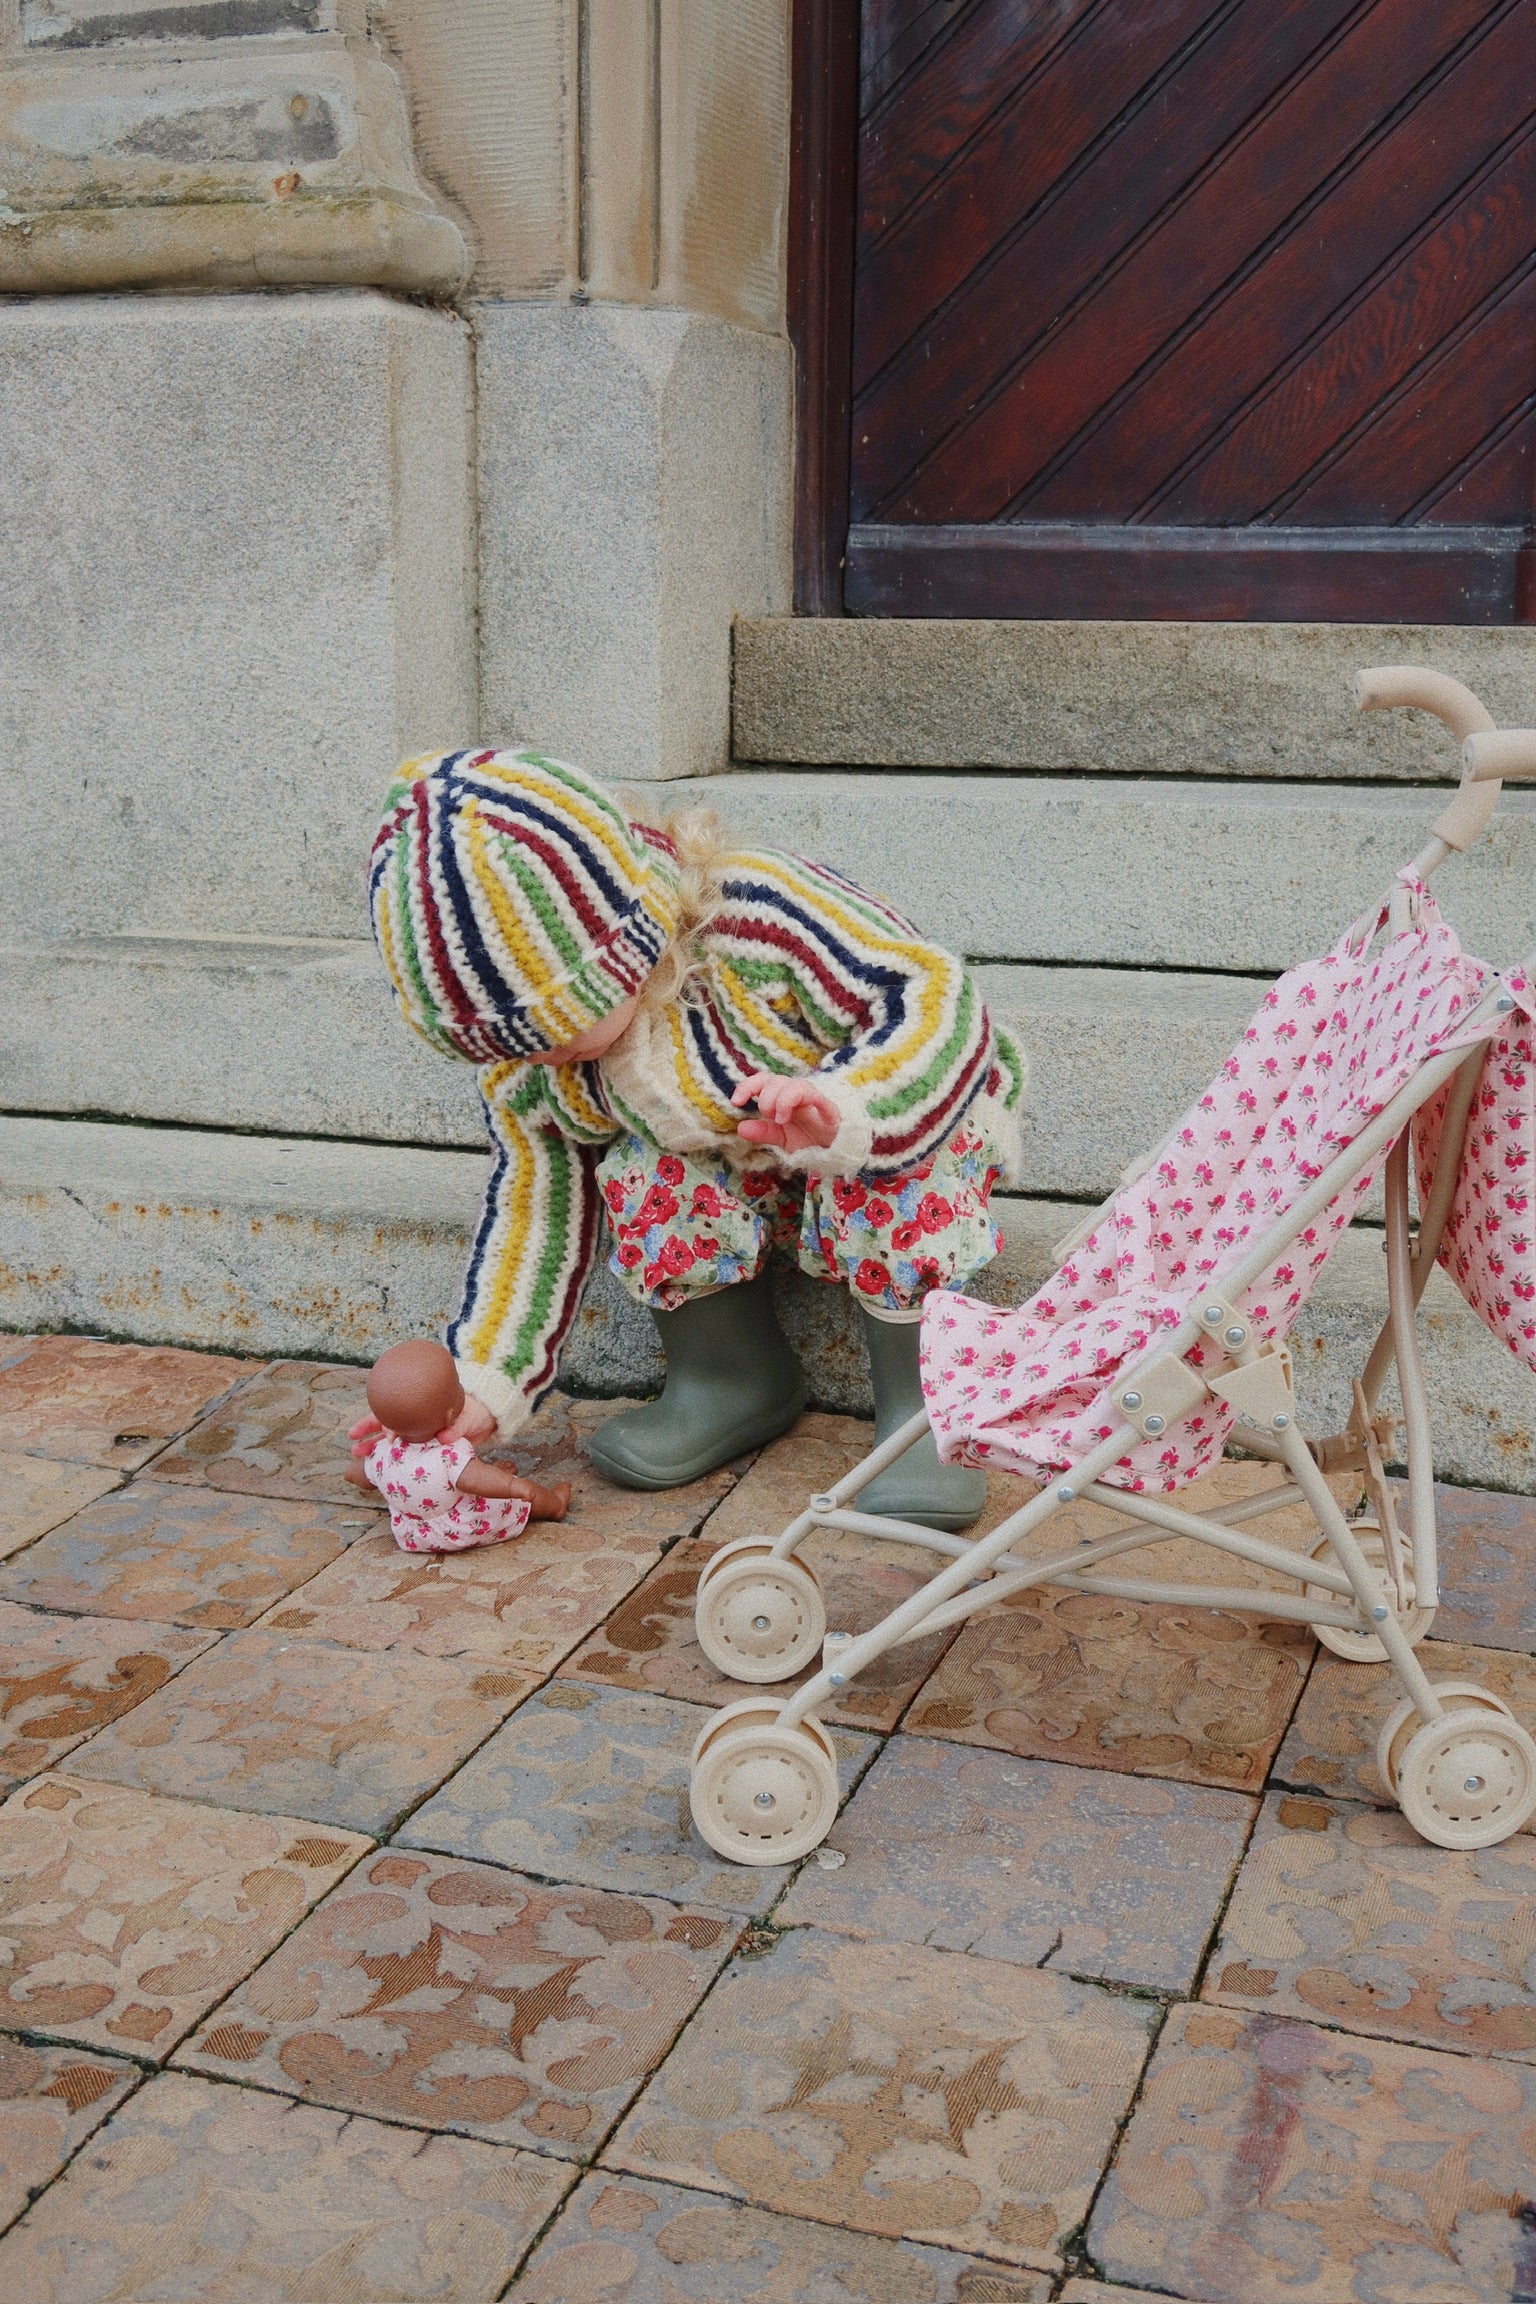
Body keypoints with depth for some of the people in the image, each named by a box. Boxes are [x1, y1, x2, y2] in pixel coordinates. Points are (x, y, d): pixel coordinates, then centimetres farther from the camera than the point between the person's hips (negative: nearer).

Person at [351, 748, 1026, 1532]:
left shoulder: (759, 916, -37)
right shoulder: (522, 1055, -17)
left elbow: (936, 998, -34)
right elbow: (537, 1197, -6)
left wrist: (845, 1111, -53)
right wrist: (486, 1385, -10)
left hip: (921, 1110, -4)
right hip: (738, 1175, 4)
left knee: (881, 1186, -37)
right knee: (645, 1187, -26)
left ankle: (921, 1397, -13)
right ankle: (733, 1381, -1)